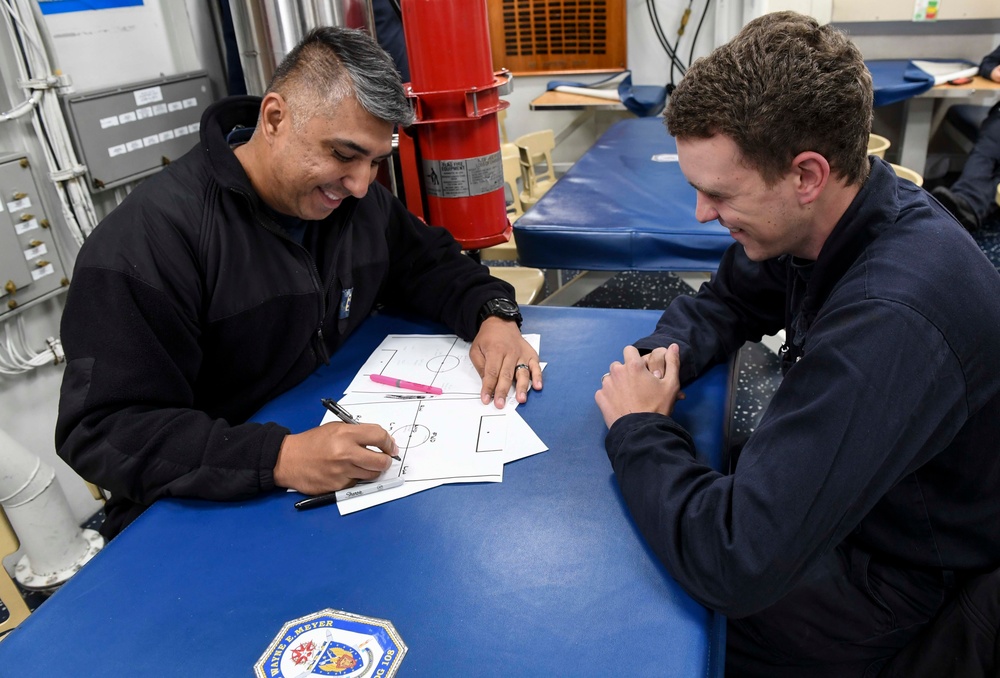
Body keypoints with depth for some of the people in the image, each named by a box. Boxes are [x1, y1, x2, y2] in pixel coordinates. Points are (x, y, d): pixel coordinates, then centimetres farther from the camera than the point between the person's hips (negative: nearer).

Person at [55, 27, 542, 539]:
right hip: (206, 518, -4)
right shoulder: (150, 236, -20)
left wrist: (494, 313, -7)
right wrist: (278, 459, -34)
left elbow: (429, 264, 14)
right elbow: (102, 430, -21)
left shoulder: (354, 199, 1)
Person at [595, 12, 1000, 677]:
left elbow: (735, 564, -39)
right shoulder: (818, 218, -11)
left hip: (897, 576, -7)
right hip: (831, 494, 7)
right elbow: (725, 300, 8)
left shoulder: (889, 319, -39)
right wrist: (668, 352, -13)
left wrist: (639, 428, -23)